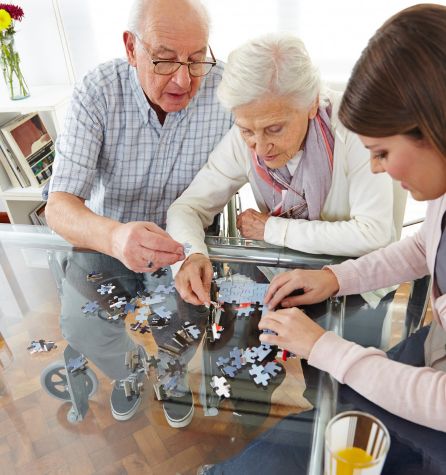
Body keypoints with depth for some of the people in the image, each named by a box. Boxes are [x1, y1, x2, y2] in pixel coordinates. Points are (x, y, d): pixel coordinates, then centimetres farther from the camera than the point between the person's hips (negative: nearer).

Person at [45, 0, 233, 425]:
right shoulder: (97, 92, -19)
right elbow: (59, 206, -24)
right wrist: (114, 236, -49)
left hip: (187, 242, 0)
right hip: (106, 236, 1)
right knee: (80, 325, -17)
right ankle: (130, 371, 23)